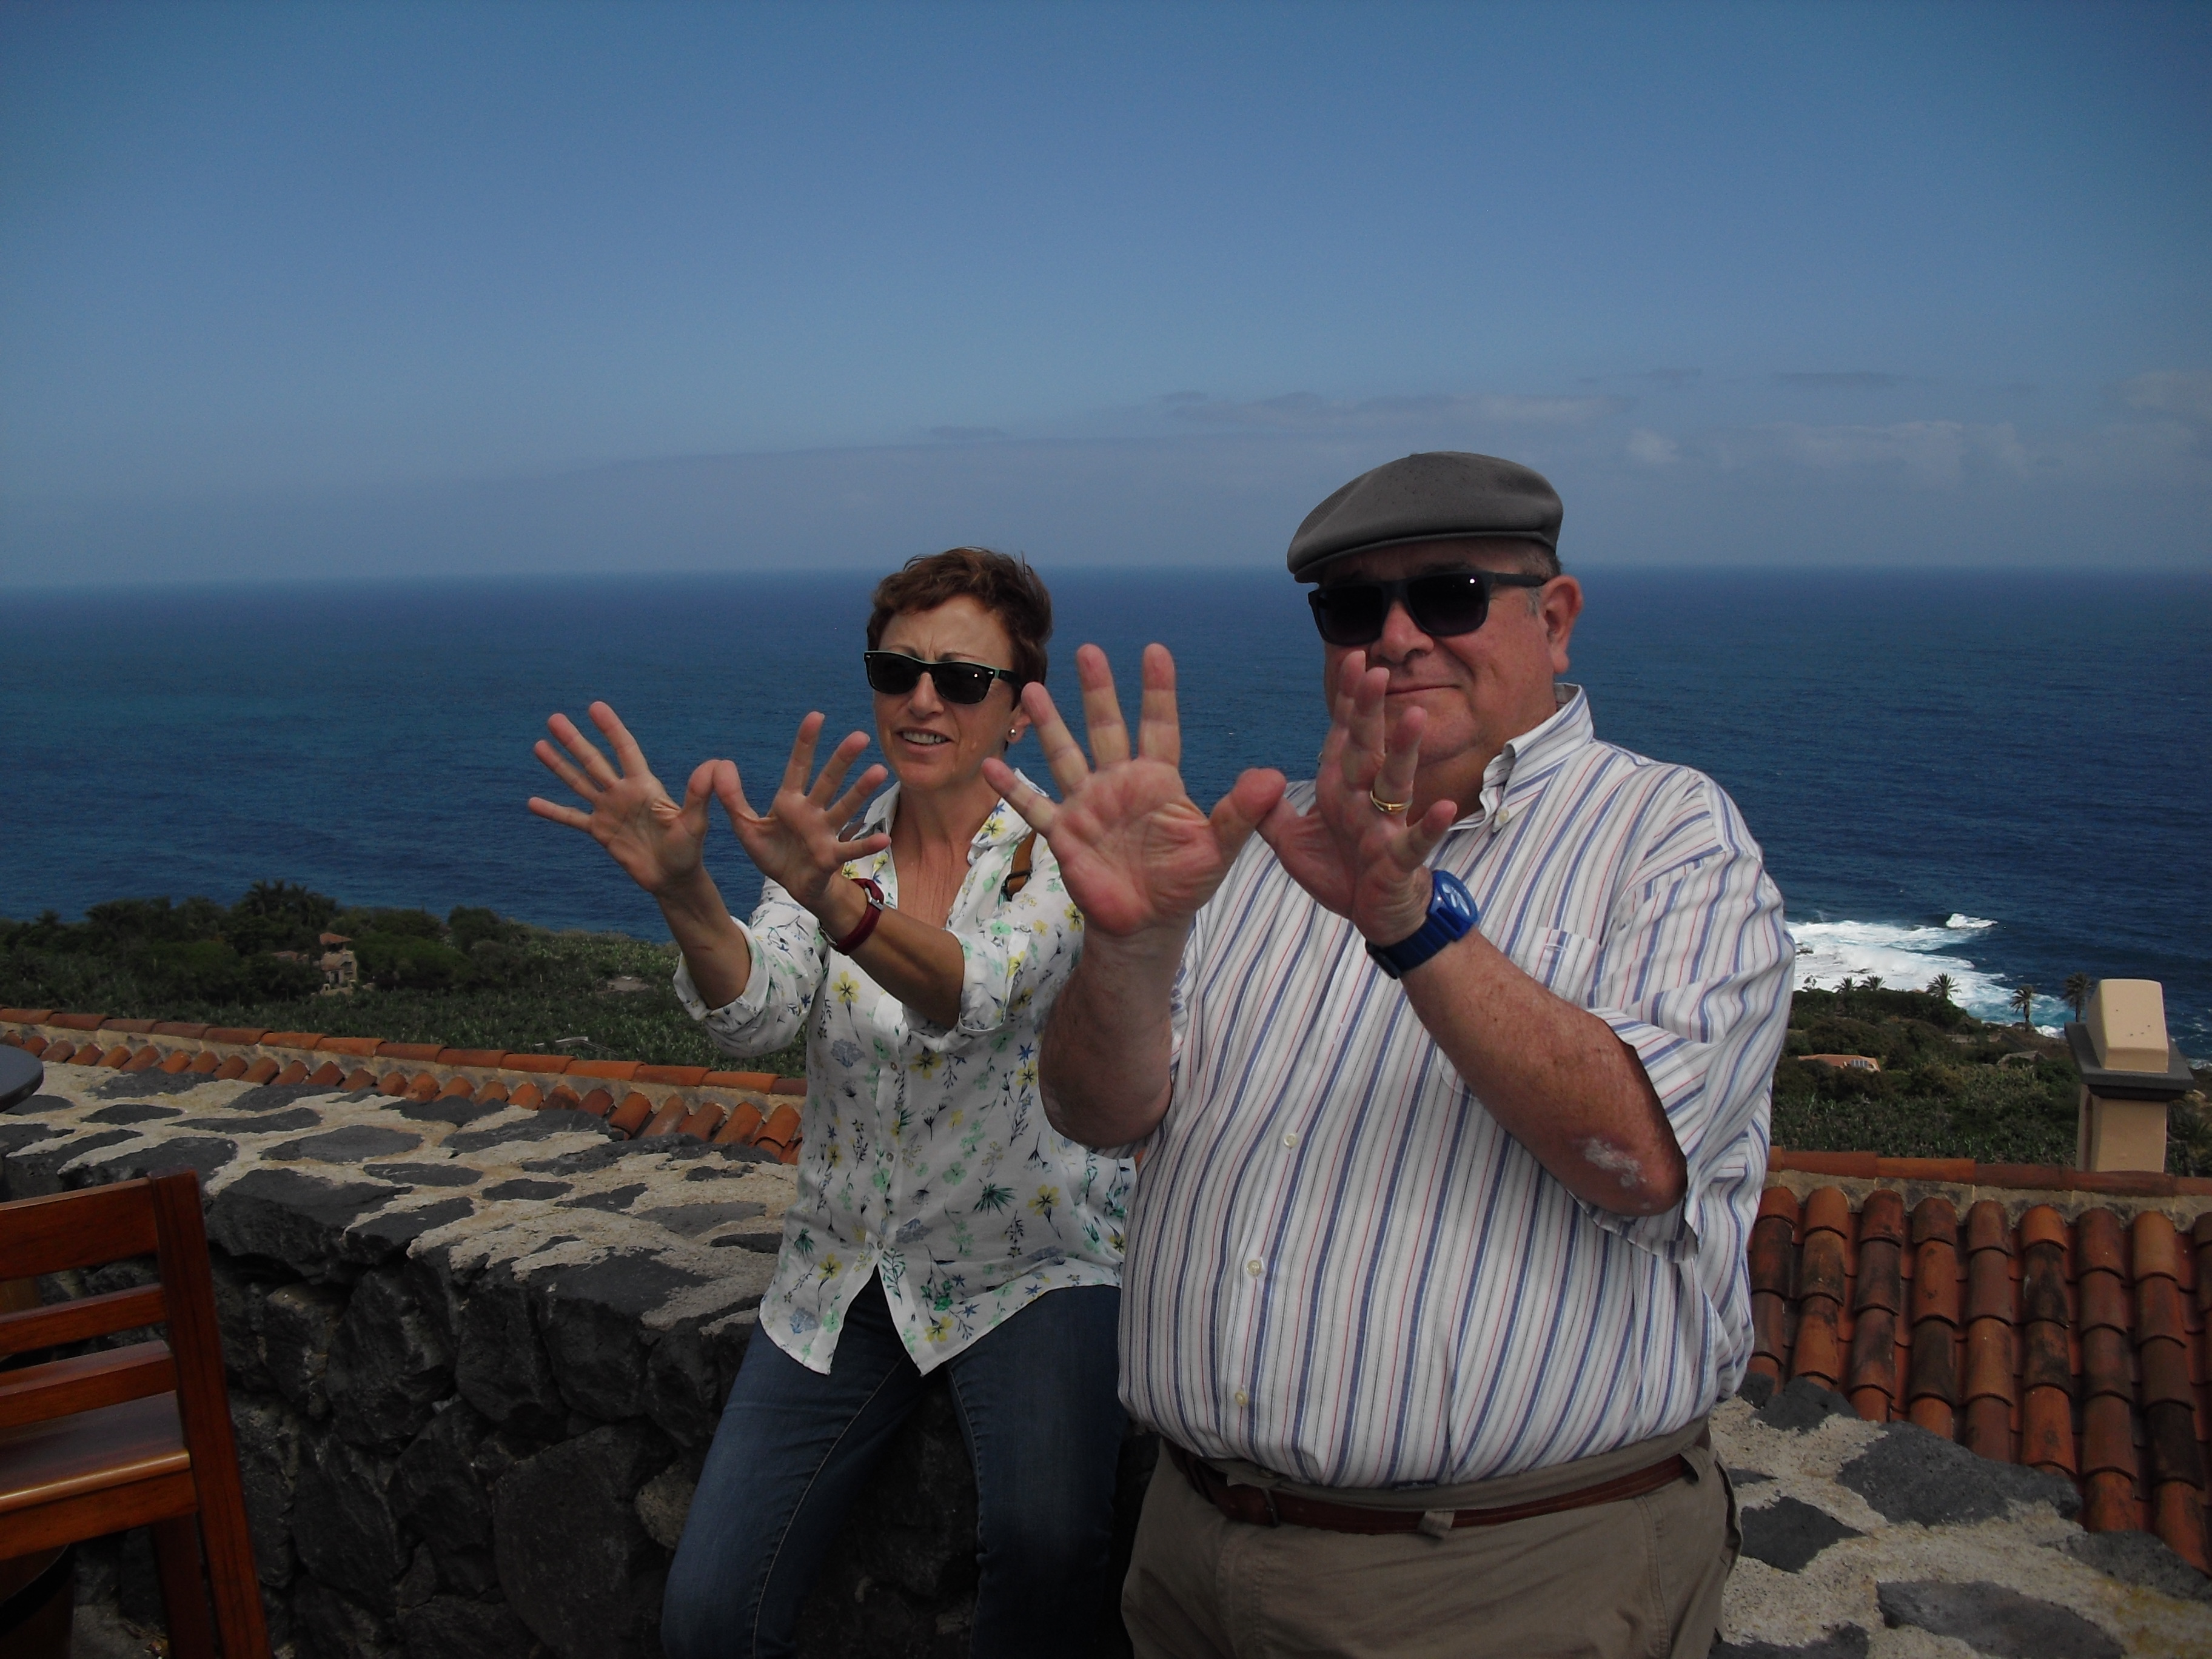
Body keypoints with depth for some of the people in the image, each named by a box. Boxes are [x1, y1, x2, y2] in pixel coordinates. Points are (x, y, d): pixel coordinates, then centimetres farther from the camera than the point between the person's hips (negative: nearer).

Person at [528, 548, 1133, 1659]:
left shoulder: (1061, 854, -9)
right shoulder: (832, 845, 2)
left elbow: (976, 994, -31)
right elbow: (751, 1014, -17)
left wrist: (836, 898, -50)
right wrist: (684, 893, -38)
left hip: (1027, 1265, -3)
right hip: (844, 1271, 3)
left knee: (1045, 1535, -29)